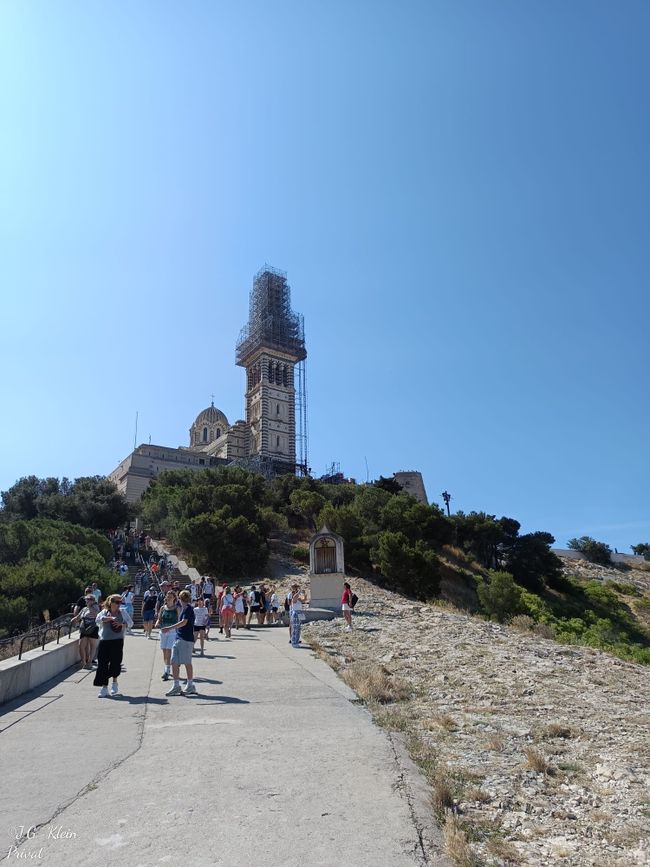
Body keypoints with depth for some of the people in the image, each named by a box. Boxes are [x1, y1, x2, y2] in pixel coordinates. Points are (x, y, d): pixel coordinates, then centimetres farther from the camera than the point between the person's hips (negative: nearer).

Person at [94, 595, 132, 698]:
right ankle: (104, 687, 8)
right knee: (103, 664, -2)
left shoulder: (123, 612, 9)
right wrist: (111, 618, -23)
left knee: (116, 662, 0)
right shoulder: (104, 612, 6)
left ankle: (114, 682, 27)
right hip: (104, 641, 0)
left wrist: (121, 624, -13)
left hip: (117, 641, 0)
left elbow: (130, 623, 5)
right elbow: (98, 619, -14)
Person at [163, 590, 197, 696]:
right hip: (179, 639, 9)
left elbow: (184, 622, -23)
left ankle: (190, 686, 9)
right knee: (174, 663, 7)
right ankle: (176, 686, 12)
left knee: (187, 663, -1)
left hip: (186, 639, -9)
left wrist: (170, 628, -28)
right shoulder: (185, 608, 17)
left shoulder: (188, 608, -11)